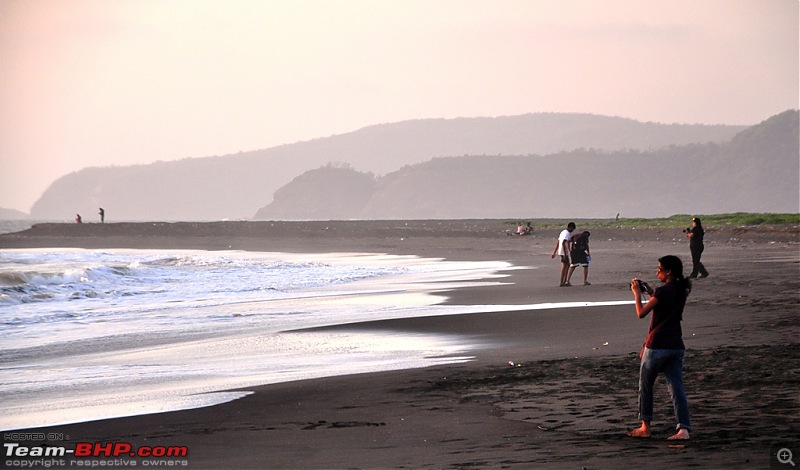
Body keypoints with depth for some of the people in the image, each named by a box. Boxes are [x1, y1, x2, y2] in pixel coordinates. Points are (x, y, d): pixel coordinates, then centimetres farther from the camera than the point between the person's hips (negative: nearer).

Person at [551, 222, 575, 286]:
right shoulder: (567, 233, -13)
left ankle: (565, 281, 18)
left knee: (567, 265, 17)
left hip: (560, 252, 10)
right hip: (564, 252, -10)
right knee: (564, 266, -5)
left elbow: (557, 243, 19)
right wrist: (565, 254, -25)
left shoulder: (563, 232, 17)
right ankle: (562, 282, -3)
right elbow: (563, 243, -24)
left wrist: (554, 253, 20)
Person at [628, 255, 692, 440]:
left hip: (657, 346, -7)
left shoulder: (663, 291, -15)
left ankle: (645, 427, 18)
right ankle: (683, 428, -10)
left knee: (645, 385, 11)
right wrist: (650, 293, 19)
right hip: (676, 346, 7)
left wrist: (637, 293, 0)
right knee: (677, 388, 1)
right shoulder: (681, 290, 8)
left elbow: (641, 313, -13)